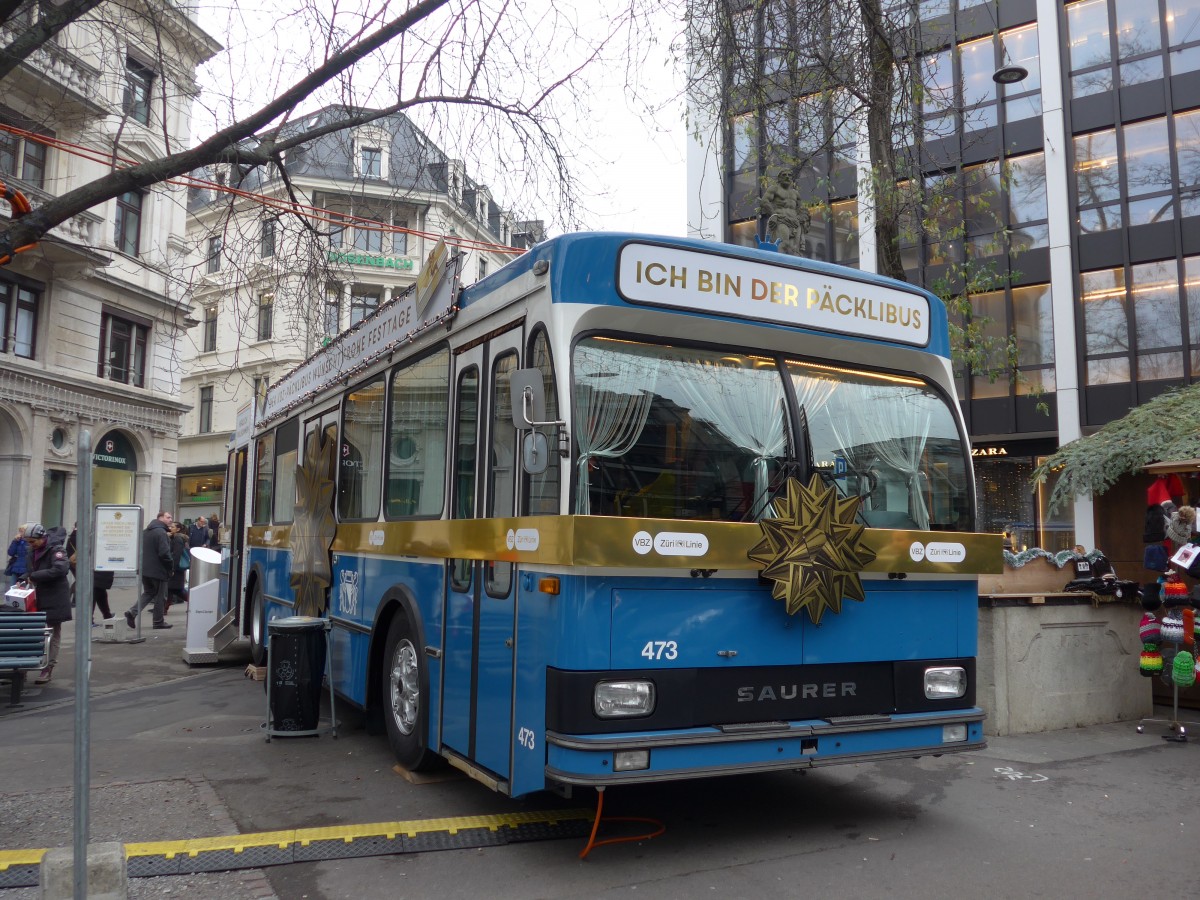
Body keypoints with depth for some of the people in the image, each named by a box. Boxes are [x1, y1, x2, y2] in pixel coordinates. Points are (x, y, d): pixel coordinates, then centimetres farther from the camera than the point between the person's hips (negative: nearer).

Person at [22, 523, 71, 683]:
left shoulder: (56, 550, -15)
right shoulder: (33, 551, 9)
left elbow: (60, 569, -29)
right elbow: (31, 570, 22)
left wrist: (34, 577, -24)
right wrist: (25, 579, 1)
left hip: (55, 598, -7)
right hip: (40, 597, 7)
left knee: (55, 632, 3)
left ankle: (49, 668, 7)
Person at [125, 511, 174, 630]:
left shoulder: (145, 532, 12)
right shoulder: (161, 533, -17)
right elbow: (164, 553, -24)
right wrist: (171, 566, -10)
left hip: (144, 569, 8)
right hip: (158, 570, -8)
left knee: (148, 593, 19)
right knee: (160, 596, 5)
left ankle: (132, 612, 0)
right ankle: (159, 621, 13)